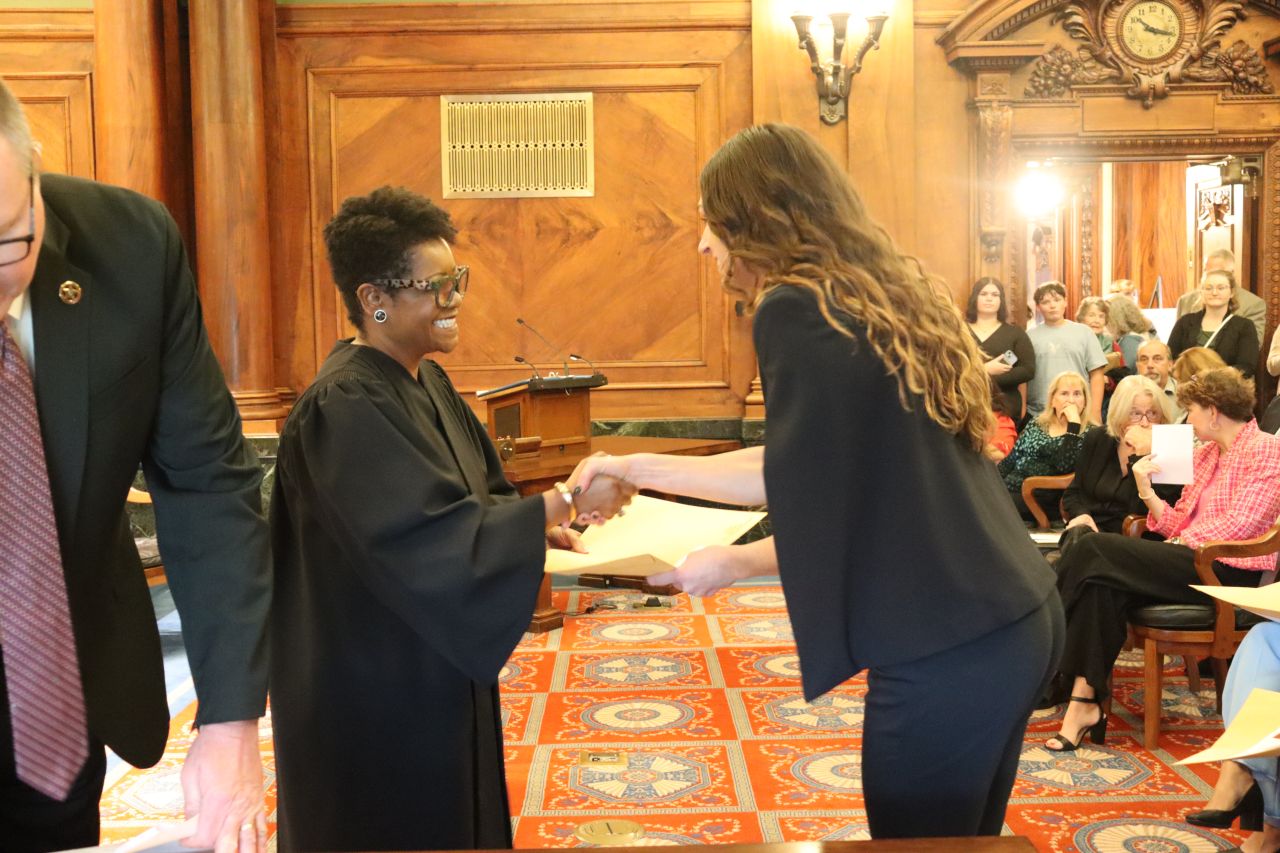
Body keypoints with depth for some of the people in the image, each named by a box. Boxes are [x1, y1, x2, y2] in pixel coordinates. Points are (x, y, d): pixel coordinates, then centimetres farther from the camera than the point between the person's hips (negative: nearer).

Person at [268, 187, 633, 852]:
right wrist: (563, 501, -23)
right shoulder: (346, 407, -24)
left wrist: (543, 524, -7)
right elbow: (434, 539, -28)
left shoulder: (428, 384, 4)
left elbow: (475, 495, 11)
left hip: (436, 672, 9)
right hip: (377, 690, -8)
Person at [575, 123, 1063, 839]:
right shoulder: (885, 294, 13)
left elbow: (824, 514, -13)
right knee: (966, 837, 23)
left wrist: (733, 563, 7)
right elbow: (808, 469, 17)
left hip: (946, 650, -8)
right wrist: (640, 469, 23)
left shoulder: (796, 310, -14)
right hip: (1017, 617, 9)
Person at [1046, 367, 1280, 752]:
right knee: (1105, 586, -25)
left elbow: (1241, 523, -14)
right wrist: (1146, 489, 0)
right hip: (1192, 562, 7)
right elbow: (1179, 525, 14)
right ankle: (1085, 701, -28)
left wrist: (1183, 541, -11)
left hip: (1228, 571, -7)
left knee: (1095, 551, -21)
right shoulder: (1205, 454, 22)